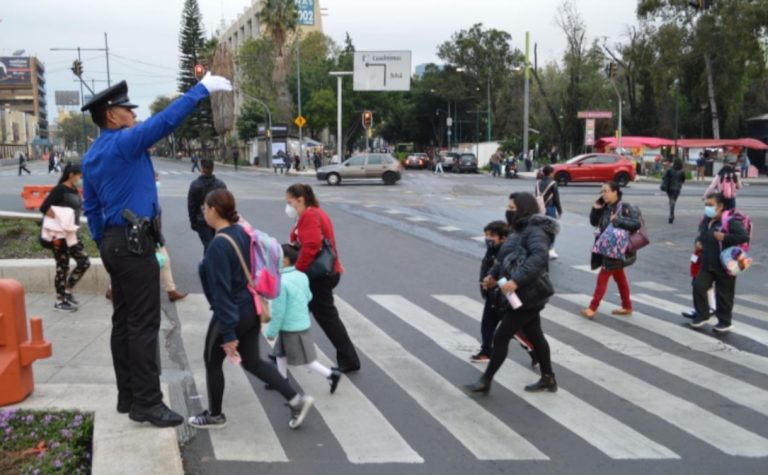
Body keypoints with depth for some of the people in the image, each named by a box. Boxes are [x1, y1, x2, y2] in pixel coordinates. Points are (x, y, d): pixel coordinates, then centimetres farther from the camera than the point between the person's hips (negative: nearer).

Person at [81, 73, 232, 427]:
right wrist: (202, 89, -12)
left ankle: (128, 396, 19)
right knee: (143, 324, -7)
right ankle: (147, 403, -3)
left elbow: (91, 209, 17)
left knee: (123, 321, 12)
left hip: (114, 243, 10)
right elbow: (167, 120, -19)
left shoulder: (91, 157, 14)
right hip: (134, 243, -10)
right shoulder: (125, 142, -12)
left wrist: (104, 246, 22)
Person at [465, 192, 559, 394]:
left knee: (501, 337, -2)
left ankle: (485, 381, 9)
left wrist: (516, 281, -38)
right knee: (535, 336, 19)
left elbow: (539, 258, -34)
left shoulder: (534, 231, -18)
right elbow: (507, 258, 19)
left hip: (527, 295, -10)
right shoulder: (520, 230, 12)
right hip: (524, 294, 10)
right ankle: (548, 379, 32)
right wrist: (493, 275, 5)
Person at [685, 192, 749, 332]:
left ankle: (725, 321, 21)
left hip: (725, 266, -7)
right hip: (707, 264, 7)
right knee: (698, 286, 1)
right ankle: (703, 315, 18)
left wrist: (725, 237, -30)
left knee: (723, 294, 4)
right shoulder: (705, 220, 8)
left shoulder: (730, 221, -18)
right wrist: (698, 241, 3)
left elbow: (744, 237, -24)